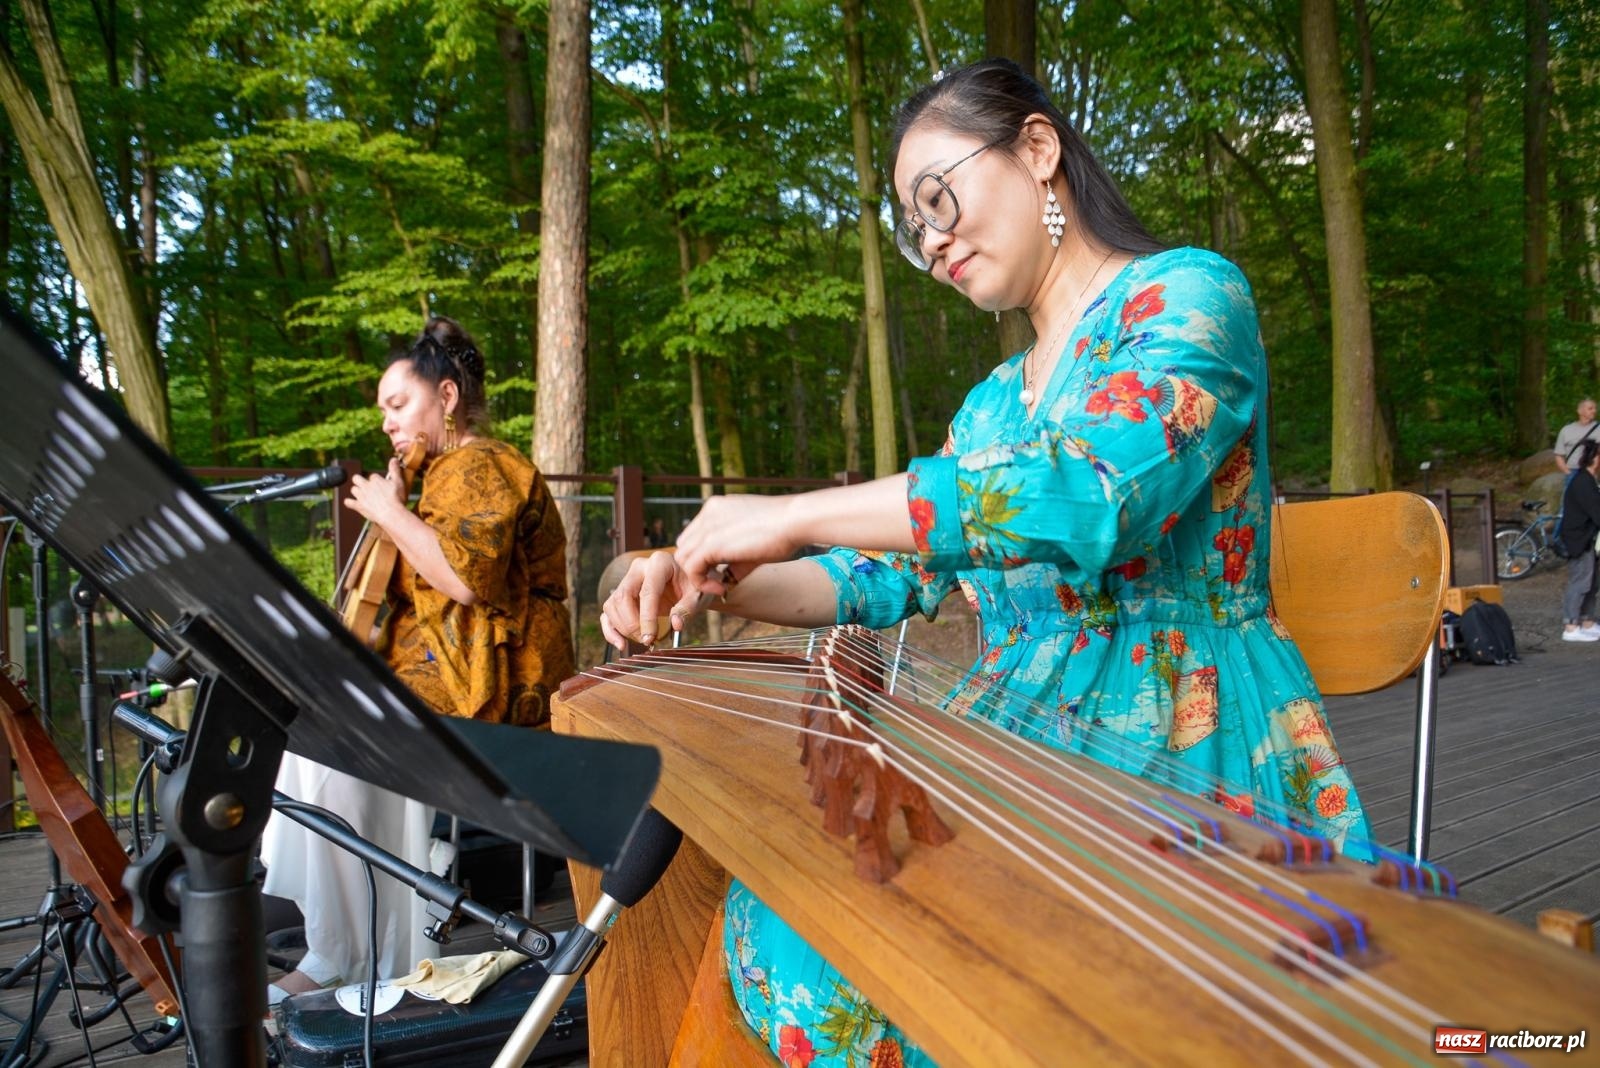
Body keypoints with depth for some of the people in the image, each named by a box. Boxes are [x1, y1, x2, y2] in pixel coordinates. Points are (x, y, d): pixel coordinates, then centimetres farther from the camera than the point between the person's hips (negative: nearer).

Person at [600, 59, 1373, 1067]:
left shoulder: (1188, 293, -4)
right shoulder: (993, 405, 20)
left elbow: (1089, 496, -23)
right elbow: (896, 573, 20)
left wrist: (793, 515, -19)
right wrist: (710, 582, 3)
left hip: (1185, 741, -7)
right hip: (1029, 738, 7)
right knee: (785, 900, -16)